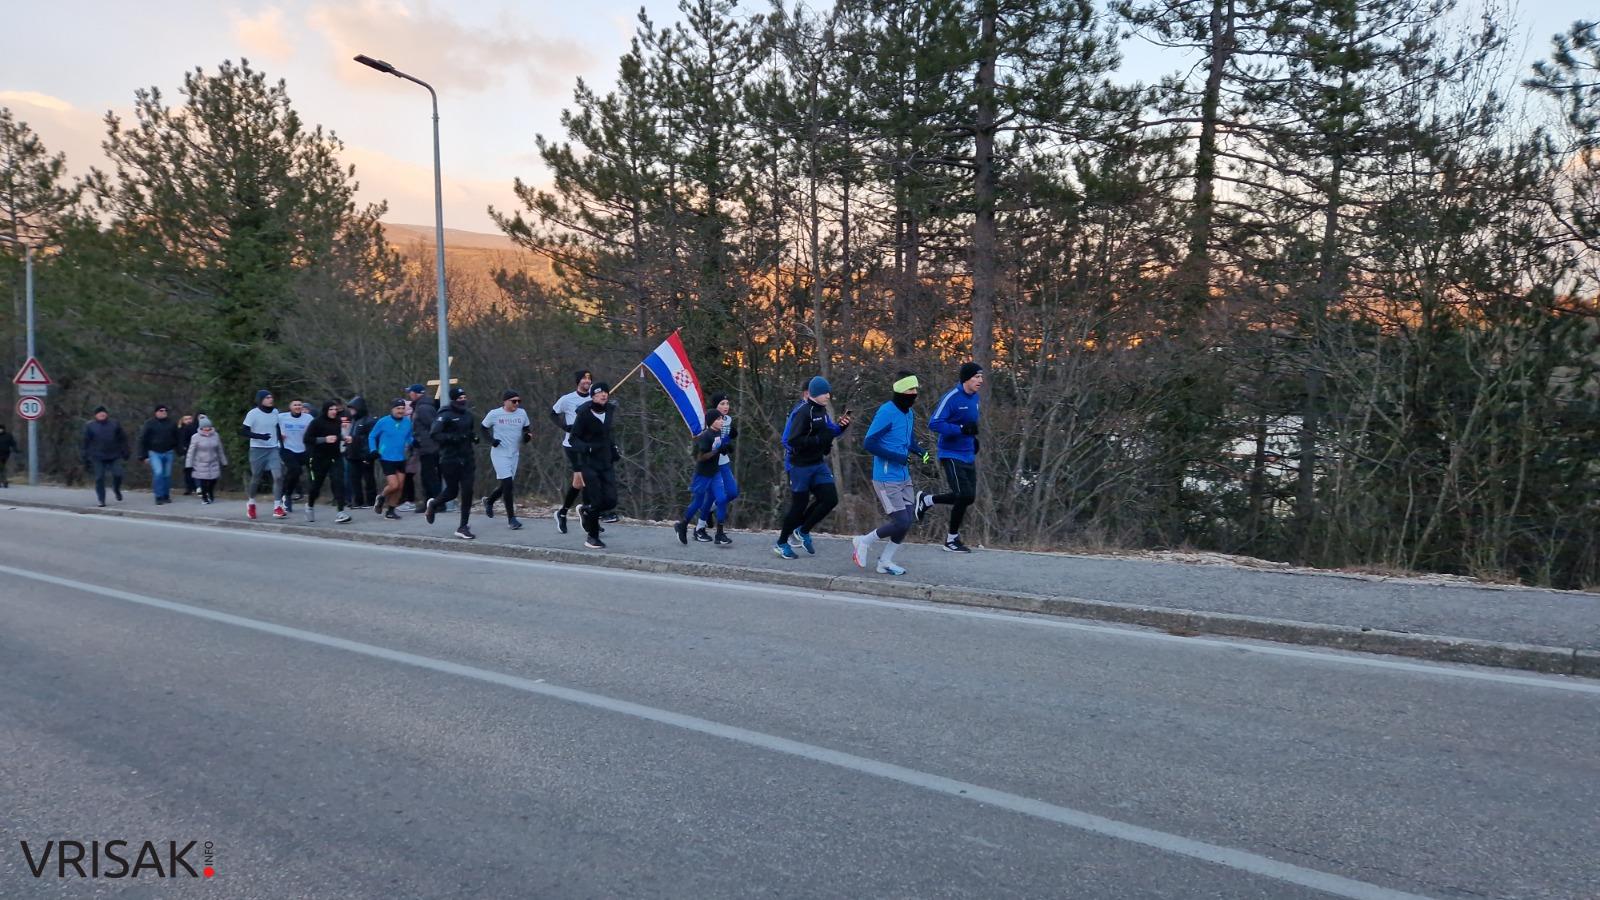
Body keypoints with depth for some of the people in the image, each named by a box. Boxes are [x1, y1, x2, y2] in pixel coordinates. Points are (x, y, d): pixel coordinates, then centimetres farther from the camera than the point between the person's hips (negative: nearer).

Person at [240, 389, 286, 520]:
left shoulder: (275, 412, 6)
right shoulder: (253, 414, -10)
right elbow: (242, 432, -12)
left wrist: (281, 446, 16)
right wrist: (260, 436, -23)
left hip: (273, 449, 3)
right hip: (257, 449, -3)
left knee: (278, 476, -13)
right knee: (256, 479, 7)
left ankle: (277, 507, -11)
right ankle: (251, 502, 33)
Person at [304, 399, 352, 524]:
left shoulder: (339, 422, 3)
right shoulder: (317, 422, -9)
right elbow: (307, 439, -12)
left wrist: (346, 439, -3)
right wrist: (324, 439, -22)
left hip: (336, 457, 2)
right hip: (320, 458, -2)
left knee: (339, 482, -13)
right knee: (316, 484, 11)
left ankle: (341, 512, -18)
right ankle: (310, 505, 39)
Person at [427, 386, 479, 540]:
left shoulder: (468, 414, 9)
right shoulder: (445, 415, -10)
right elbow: (434, 435, -17)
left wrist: (474, 437, 3)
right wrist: (454, 438, -26)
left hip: (467, 459, 5)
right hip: (450, 460, -5)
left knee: (467, 492, -2)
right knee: (452, 492, 4)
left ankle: (463, 527, 6)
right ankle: (433, 504, 38)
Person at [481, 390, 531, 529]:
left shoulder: (522, 413, 2)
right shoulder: (494, 414, -8)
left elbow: (527, 427, 16)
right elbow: (484, 428, 4)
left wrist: (528, 435, -6)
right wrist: (491, 440, -12)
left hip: (514, 454, 5)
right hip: (499, 454, -5)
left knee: (506, 484, 13)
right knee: (508, 483, -13)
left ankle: (489, 501, 43)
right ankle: (511, 518, -5)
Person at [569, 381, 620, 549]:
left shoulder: (609, 411, 7)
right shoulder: (584, 413, -12)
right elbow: (574, 438, -10)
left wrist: (614, 451, 13)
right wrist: (586, 447, -28)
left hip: (606, 463, 6)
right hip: (589, 464, -6)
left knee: (611, 501, -2)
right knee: (595, 502, -6)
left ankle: (585, 511, 29)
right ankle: (592, 537, 12)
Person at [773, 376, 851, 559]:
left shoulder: (821, 410, 10)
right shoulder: (803, 412, -18)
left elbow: (830, 431, 19)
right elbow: (793, 441, -25)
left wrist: (841, 426, -1)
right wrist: (820, 439, -27)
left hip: (818, 463, 8)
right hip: (801, 466, -8)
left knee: (830, 499, -1)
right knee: (799, 505, 0)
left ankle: (803, 531, 17)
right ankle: (781, 543, 18)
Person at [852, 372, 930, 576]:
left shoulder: (909, 414, 11)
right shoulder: (886, 412, -16)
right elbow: (868, 444, -20)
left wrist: (922, 454, 0)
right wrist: (900, 457, -21)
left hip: (904, 477, 9)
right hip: (886, 479, -8)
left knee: (909, 520, 6)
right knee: (900, 523, -10)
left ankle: (885, 562, 20)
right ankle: (864, 542, 13)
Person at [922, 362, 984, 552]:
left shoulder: (974, 398, 8)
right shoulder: (951, 397, -17)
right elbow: (934, 423, -22)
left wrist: (973, 437, 9)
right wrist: (961, 429, -27)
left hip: (968, 456, 8)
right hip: (952, 456, -8)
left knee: (968, 497, 8)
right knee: (964, 496, -12)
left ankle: (926, 500, 29)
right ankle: (952, 539, 8)